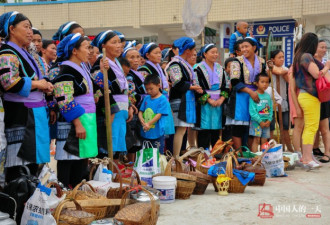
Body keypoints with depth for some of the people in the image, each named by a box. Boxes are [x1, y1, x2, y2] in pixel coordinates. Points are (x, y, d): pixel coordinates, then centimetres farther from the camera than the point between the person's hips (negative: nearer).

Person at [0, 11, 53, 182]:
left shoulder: (23, 53, 20)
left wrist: (44, 85, 10)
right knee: (17, 160, -8)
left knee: (33, 160, 13)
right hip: (20, 115, -10)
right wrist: (37, 84, -13)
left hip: (34, 114, 10)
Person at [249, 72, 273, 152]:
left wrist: (269, 120, -4)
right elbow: (252, 111, -13)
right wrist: (260, 121, -13)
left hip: (266, 122, 5)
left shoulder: (268, 96, 9)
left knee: (264, 141, 7)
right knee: (256, 140, -6)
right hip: (256, 121, -5)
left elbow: (271, 109, 10)